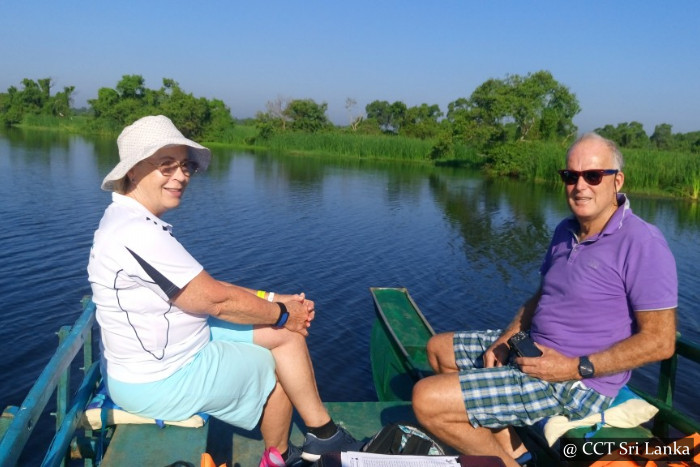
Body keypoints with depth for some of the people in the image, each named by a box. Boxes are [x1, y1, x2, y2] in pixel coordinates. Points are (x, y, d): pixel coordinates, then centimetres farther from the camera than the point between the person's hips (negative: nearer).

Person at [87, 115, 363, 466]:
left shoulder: (136, 222, 6)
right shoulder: (137, 232, -27)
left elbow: (204, 288, 7)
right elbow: (215, 300, -22)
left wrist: (277, 300, 0)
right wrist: (282, 312, -7)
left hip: (165, 350, 9)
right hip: (161, 380, -9)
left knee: (285, 334, 7)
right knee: (276, 365, 6)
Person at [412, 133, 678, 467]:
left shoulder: (642, 244, -19)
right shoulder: (566, 231, 8)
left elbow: (660, 341, -19)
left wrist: (575, 368, -21)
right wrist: (506, 339, 0)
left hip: (577, 383, -9)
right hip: (534, 349, 10)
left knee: (428, 401, -18)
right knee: (440, 348, 18)